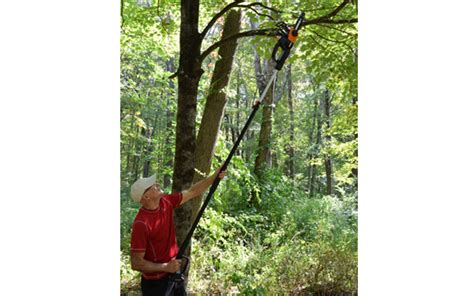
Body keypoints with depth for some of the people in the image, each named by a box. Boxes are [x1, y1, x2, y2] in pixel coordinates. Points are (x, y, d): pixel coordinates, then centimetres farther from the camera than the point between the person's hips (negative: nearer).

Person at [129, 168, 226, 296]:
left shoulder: (166, 202, -6)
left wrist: (214, 177, -2)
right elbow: (136, 263, -22)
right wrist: (165, 267, -23)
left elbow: (192, 192, 5)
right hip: (156, 282, -7)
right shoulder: (141, 223, -27)